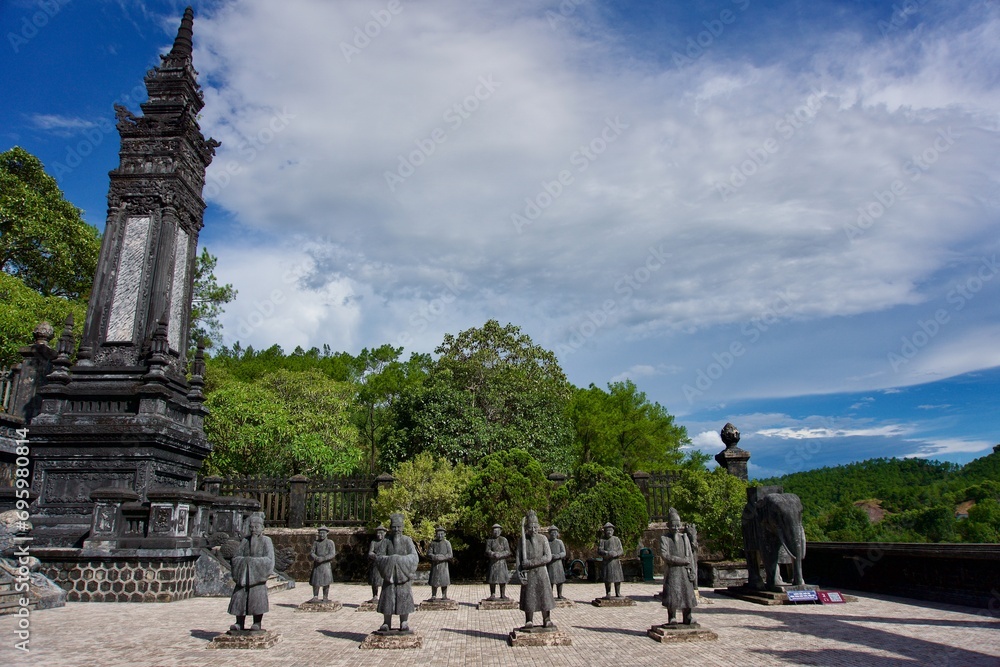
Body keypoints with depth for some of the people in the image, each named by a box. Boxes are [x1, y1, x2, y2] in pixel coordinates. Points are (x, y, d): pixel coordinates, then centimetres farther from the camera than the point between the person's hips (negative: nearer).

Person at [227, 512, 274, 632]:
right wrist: (245, 560, -12)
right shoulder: (245, 540, 12)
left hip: (258, 575, -4)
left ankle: (257, 623, 1)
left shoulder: (266, 541, 2)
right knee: (239, 597, -2)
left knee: (257, 598, -8)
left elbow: (269, 559, -8)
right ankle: (240, 624, 6)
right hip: (243, 575, 4)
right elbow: (236, 557, 7)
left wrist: (254, 560, -16)